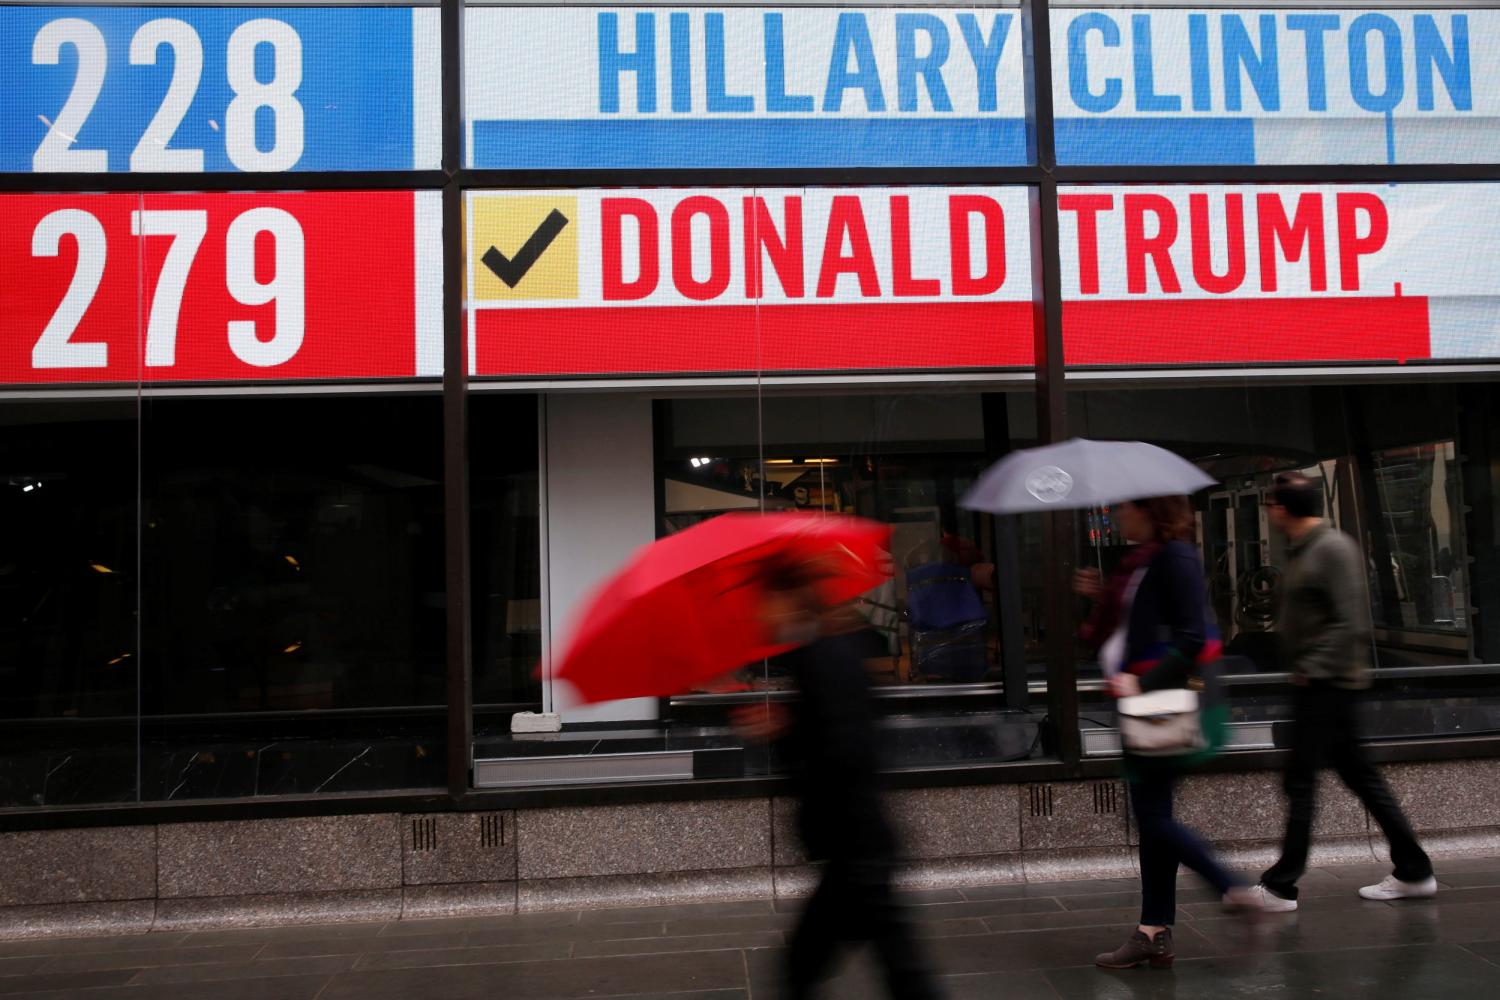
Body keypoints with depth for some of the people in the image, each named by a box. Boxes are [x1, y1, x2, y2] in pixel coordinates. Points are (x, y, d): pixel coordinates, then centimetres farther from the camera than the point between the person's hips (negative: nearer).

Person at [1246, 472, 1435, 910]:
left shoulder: (1334, 548, -15)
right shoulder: (1305, 549, 14)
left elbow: (1351, 623, -20)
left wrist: (1311, 669, -18)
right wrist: (1304, 668, 10)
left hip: (1327, 684, -10)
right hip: (1321, 682, 10)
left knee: (1300, 781, -5)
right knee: (1360, 775, 15)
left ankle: (1281, 887, 2)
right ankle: (1413, 871, 24)